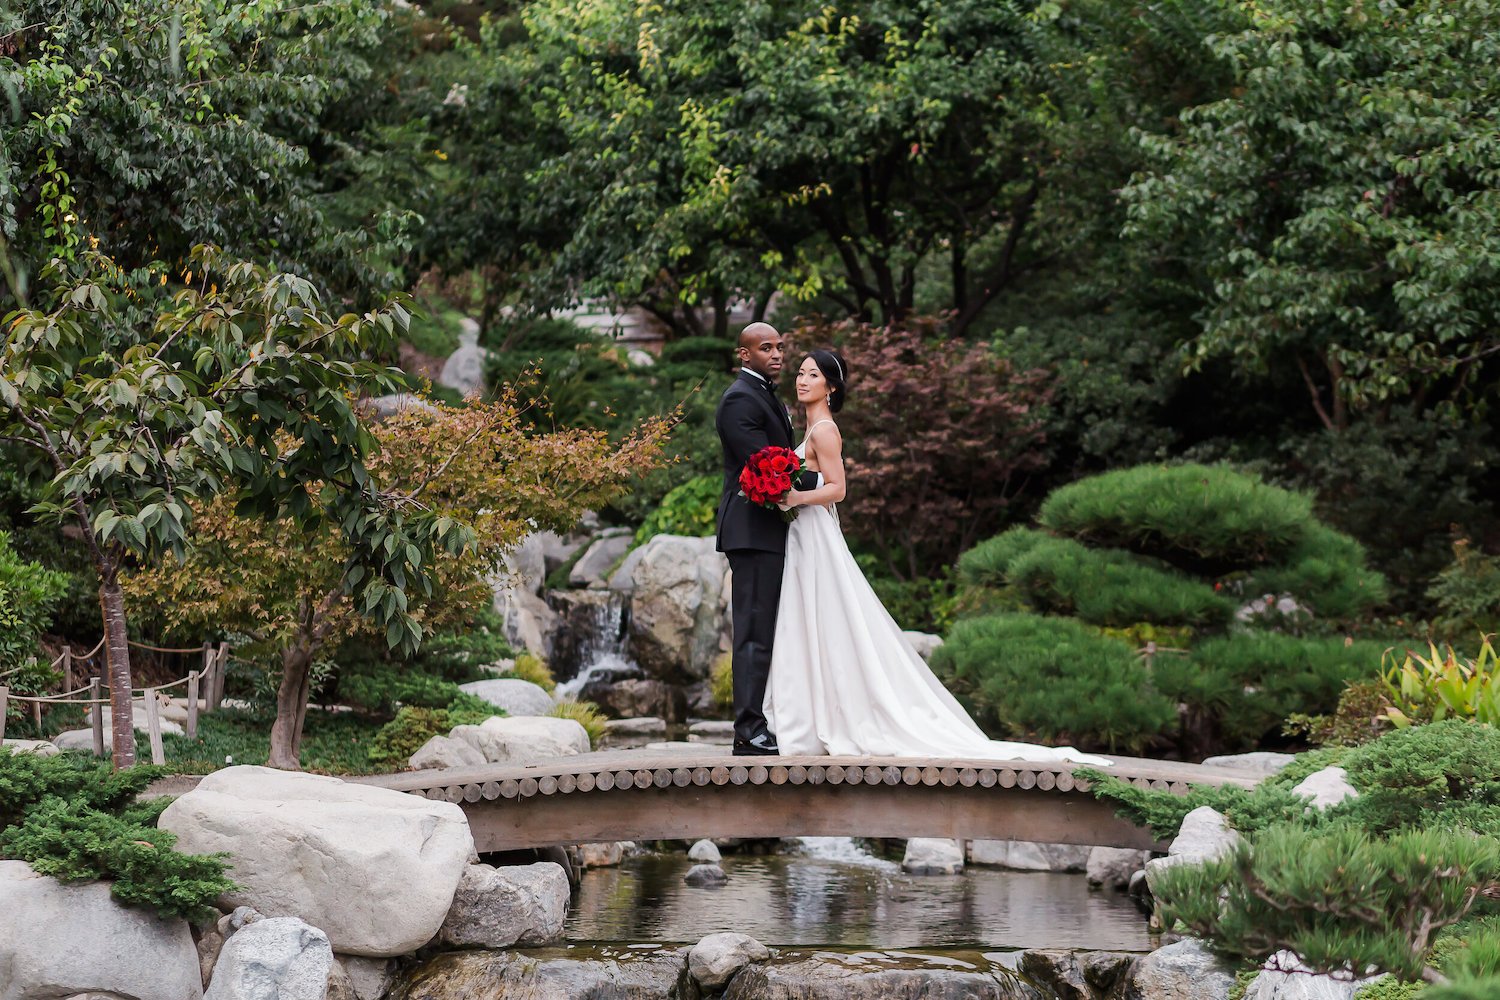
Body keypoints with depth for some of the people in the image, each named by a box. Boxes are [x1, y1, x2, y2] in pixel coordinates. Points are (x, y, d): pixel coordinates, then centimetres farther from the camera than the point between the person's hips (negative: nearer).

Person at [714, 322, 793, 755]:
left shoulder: (767, 396, 21)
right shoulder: (740, 399, -12)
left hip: (770, 532, 10)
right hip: (754, 529, -10)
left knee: (764, 633, 10)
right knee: (755, 632, -10)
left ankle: (756, 725, 13)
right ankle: (749, 731, -10)